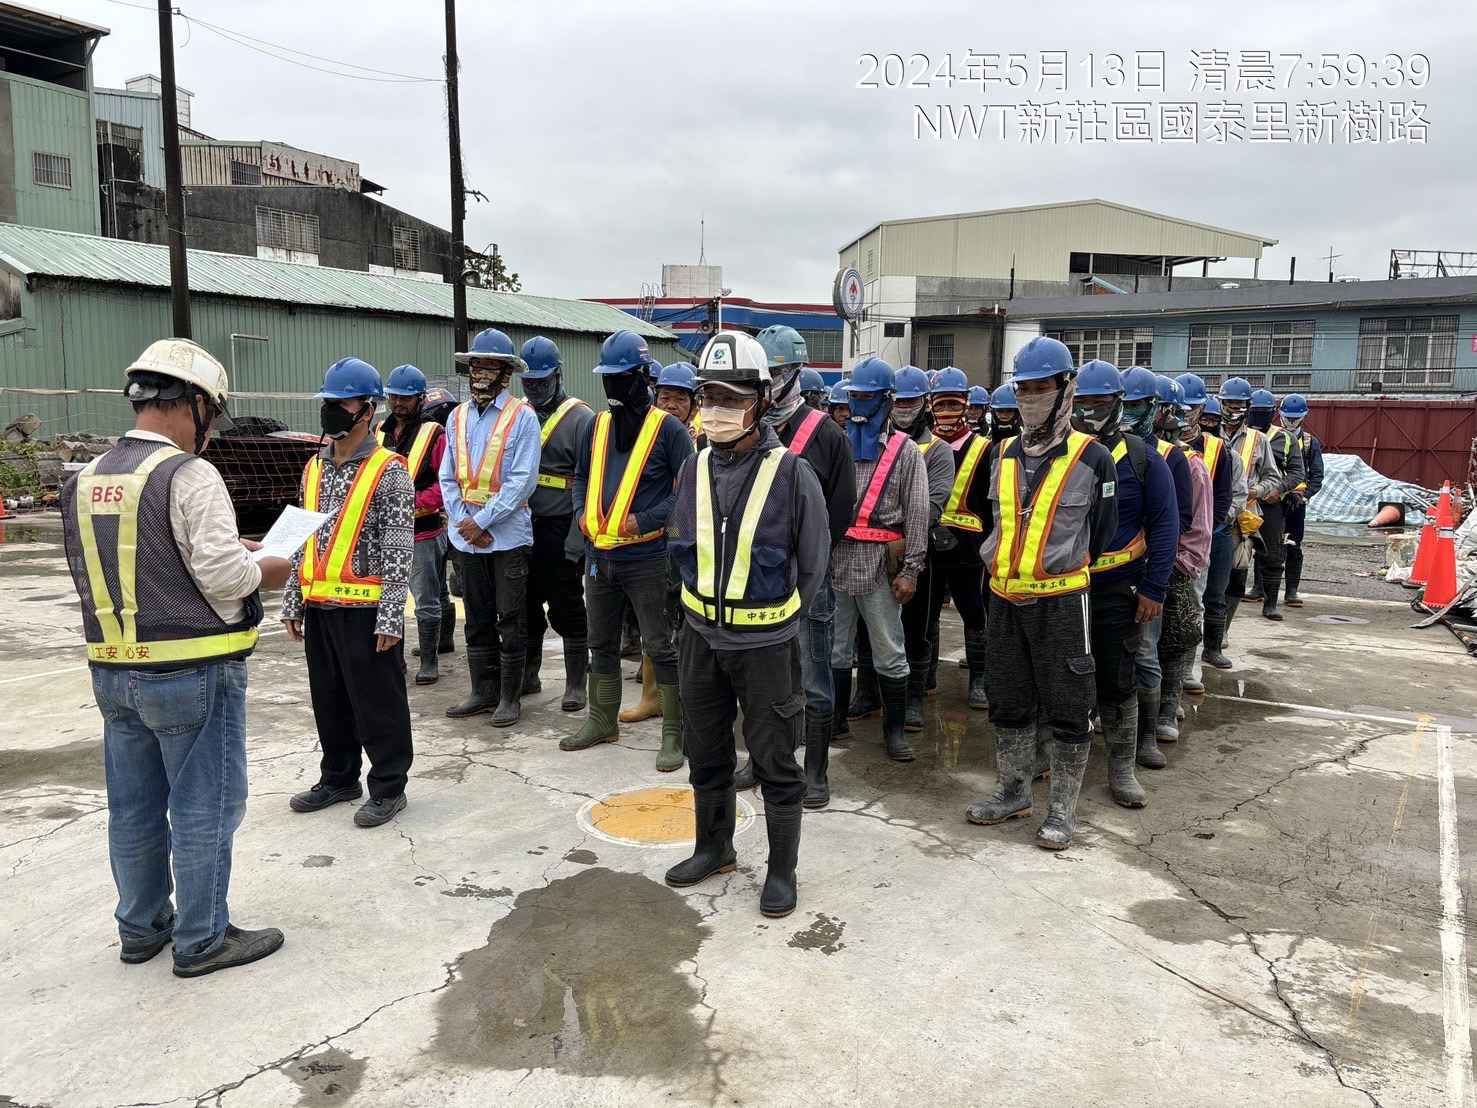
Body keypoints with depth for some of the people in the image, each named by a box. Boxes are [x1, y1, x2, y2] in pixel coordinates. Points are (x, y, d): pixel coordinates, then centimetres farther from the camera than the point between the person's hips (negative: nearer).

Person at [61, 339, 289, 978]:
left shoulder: (86, 480, 7)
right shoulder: (188, 476, -16)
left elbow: (96, 574, 12)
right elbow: (225, 577, -21)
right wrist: (267, 570, 1)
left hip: (113, 672, 7)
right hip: (193, 673, -7)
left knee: (134, 809, 18)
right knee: (203, 809, 6)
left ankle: (141, 929, 33)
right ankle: (201, 941, 17)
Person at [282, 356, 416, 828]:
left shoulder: (389, 471, -10)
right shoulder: (314, 468, 11)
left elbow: (400, 550, -13)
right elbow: (302, 540, 17)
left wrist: (390, 618, -16)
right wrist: (293, 603, 14)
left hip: (366, 608, -7)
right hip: (320, 607, 7)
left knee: (377, 702, 3)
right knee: (329, 700, 17)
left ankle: (387, 787, 17)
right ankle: (338, 778, 32)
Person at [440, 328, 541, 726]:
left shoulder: (522, 417, -6)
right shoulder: (457, 417, 10)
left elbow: (522, 480, -13)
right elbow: (447, 478, 8)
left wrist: (482, 521, -15)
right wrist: (463, 522, -6)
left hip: (508, 533, -5)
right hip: (466, 535, 5)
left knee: (511, 620, 3)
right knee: (477, 619, 13)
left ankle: (509, 697, 13)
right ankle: (483, 691, 24)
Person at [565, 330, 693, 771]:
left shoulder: (667, 428, -8)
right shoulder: (598, 425, 10)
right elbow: (581, 477, 21)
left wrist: (644, 521, -17)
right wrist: (581, 513, 3)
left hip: (646, 557, -6)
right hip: (599, 556, 6)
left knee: (661, 647, 2)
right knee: (602, 644, 18)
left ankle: (674, 733, 13)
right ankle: (602, 721, 33)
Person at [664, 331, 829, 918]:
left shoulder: (791, 473, -13)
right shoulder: (695, 470, 1)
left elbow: (813, 561, -4)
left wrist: (779, 618, 3)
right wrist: (707, 603, 9)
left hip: (766, 644, -5)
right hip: (701, 638, 5)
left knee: (775, 763, 6)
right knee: (706, 754, 19)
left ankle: (781, 870, 24)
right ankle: (714, 847, 39)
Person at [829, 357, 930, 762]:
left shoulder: (904, 451, 0)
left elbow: (917, 515, -4)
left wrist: (910, 571, -10)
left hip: (879, 564, -4)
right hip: (835, 560, 4)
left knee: (889, 653, 4)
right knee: (836, 648, 14)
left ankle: (894, 727, 16)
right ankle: (835, 716, 28)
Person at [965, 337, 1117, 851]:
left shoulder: (1092, 457, -7)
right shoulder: (1005, 454, 8)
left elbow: (1102, 534, 1)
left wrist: (1065, 569, 7)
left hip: (1060, 600, -5)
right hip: (1004, 597, 5)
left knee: (1066, 709, 4)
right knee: (1008, 702, 14)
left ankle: (1063, 808, 16)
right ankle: (1013, 792, 29)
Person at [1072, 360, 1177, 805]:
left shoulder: (1142, 459, -3)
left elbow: (1164, 527, -3)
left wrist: (1154, 590, -9)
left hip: (1115, 590, -2)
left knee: (1117, 682, 4)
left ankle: (1122, 768, 16)